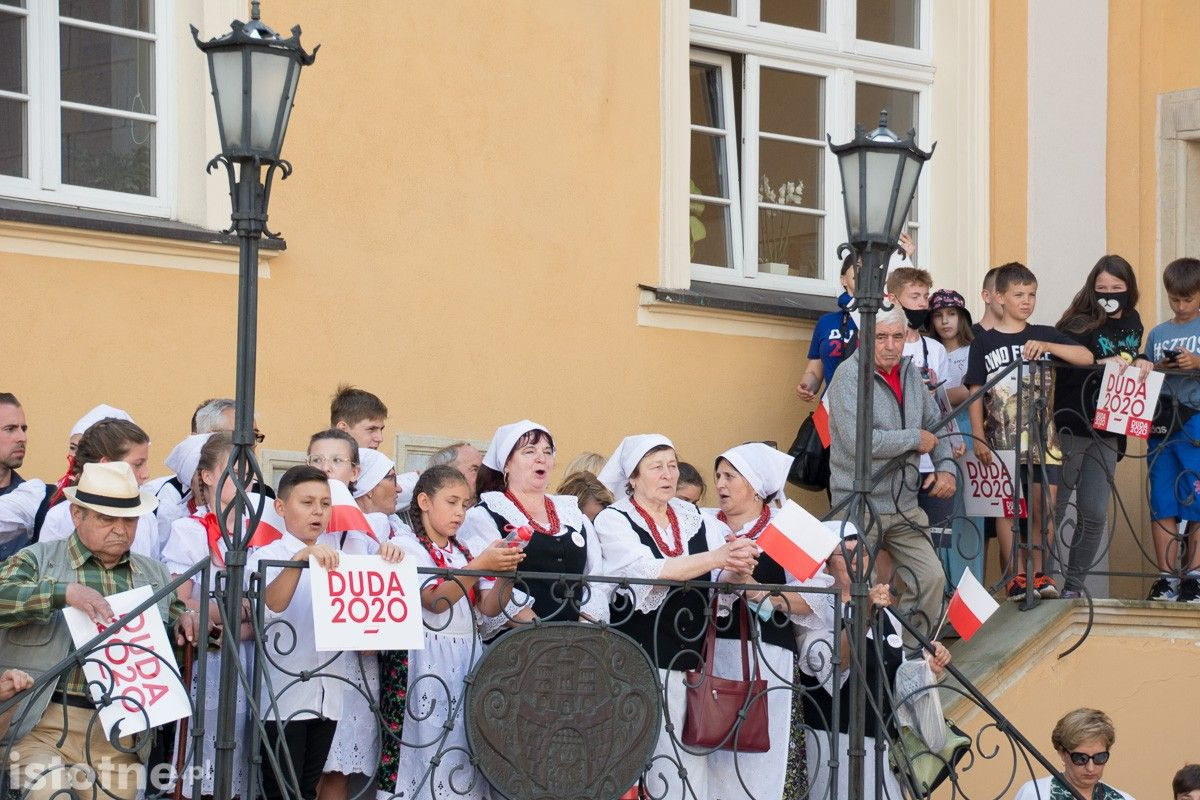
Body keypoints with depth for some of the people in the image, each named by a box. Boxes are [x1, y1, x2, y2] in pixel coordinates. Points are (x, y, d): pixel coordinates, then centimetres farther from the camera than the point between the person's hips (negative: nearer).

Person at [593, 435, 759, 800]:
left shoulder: (693, 518, 12)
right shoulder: (613, 520, -1)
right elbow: (649, 570, -18)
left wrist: (739, 564, -21)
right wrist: (716, 558, -23)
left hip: (689, 661, 4)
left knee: (690, 768, 0)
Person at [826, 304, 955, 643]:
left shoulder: (910, 373, 8)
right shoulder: (849, 376, -15)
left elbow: (935, 424, 21)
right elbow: (859, 441, -27)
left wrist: (945, 466, 2)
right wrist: (915, 440, -15)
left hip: (905, 506, 7)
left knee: (931, 577, 2)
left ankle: (911, 651, 17)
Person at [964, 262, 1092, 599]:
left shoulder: (1045, 335, 9)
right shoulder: (984, 342, 4)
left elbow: (1086, 357, -4)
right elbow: (976, 394, 3)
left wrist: (1046, 346, -17)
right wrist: (978, 438, -5)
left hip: (1041, 438, 2)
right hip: (1002, 439, -2)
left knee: (1043, 507, 0)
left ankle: (1038, 573, 7)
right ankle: (1014, 575, 1)